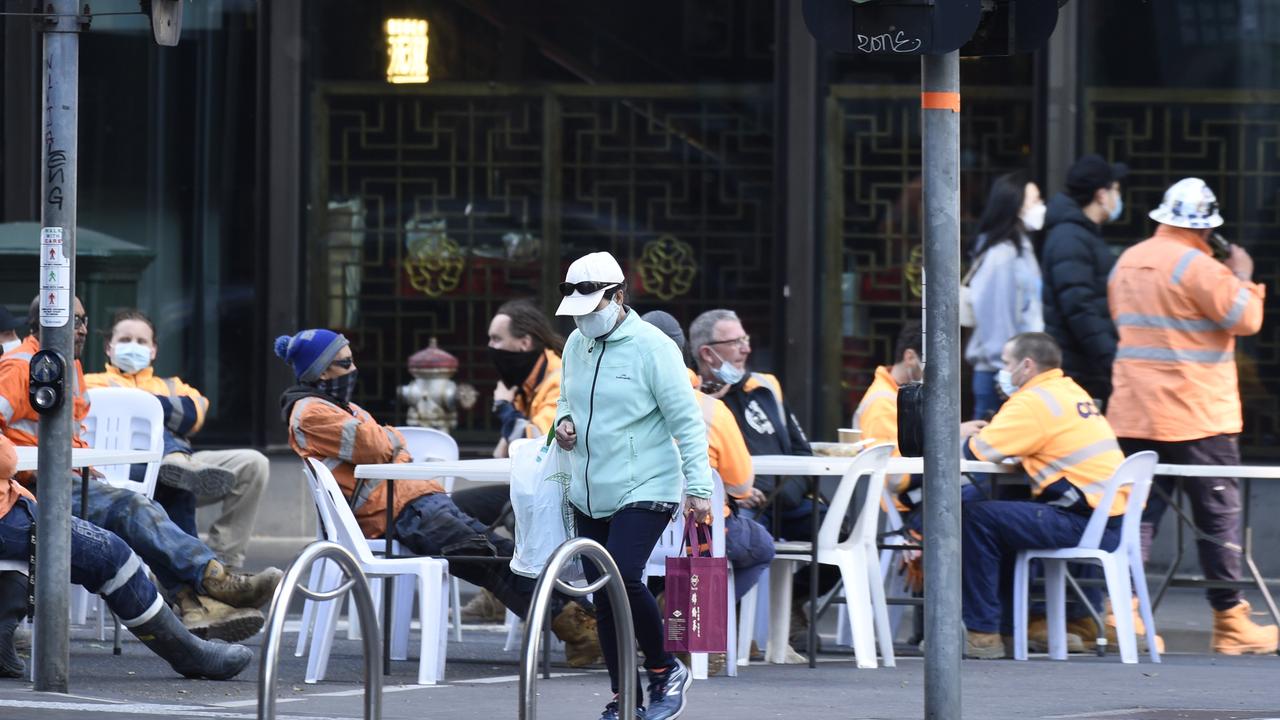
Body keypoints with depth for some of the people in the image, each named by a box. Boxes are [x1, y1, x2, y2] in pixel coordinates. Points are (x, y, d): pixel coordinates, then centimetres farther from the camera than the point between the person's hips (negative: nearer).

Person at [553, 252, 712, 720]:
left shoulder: (652, 347, -11)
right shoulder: (576, 345, 8)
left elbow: (687, 421, -10)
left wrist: (698, 487, -14)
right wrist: (564, 420, 1)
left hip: (644, 491, -7)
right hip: (590, 495, 7)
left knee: (622, 579, -22)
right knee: (603, 598, 6)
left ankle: (665, 672, -1)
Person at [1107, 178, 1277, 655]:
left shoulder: (1127, 263, 10)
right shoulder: (1196, 266, -14)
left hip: (1135, 414, 7)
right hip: (1196, 416, -7)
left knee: (1139, 511, 8)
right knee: (1219, 517, 2)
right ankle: (1230, 623, 6)